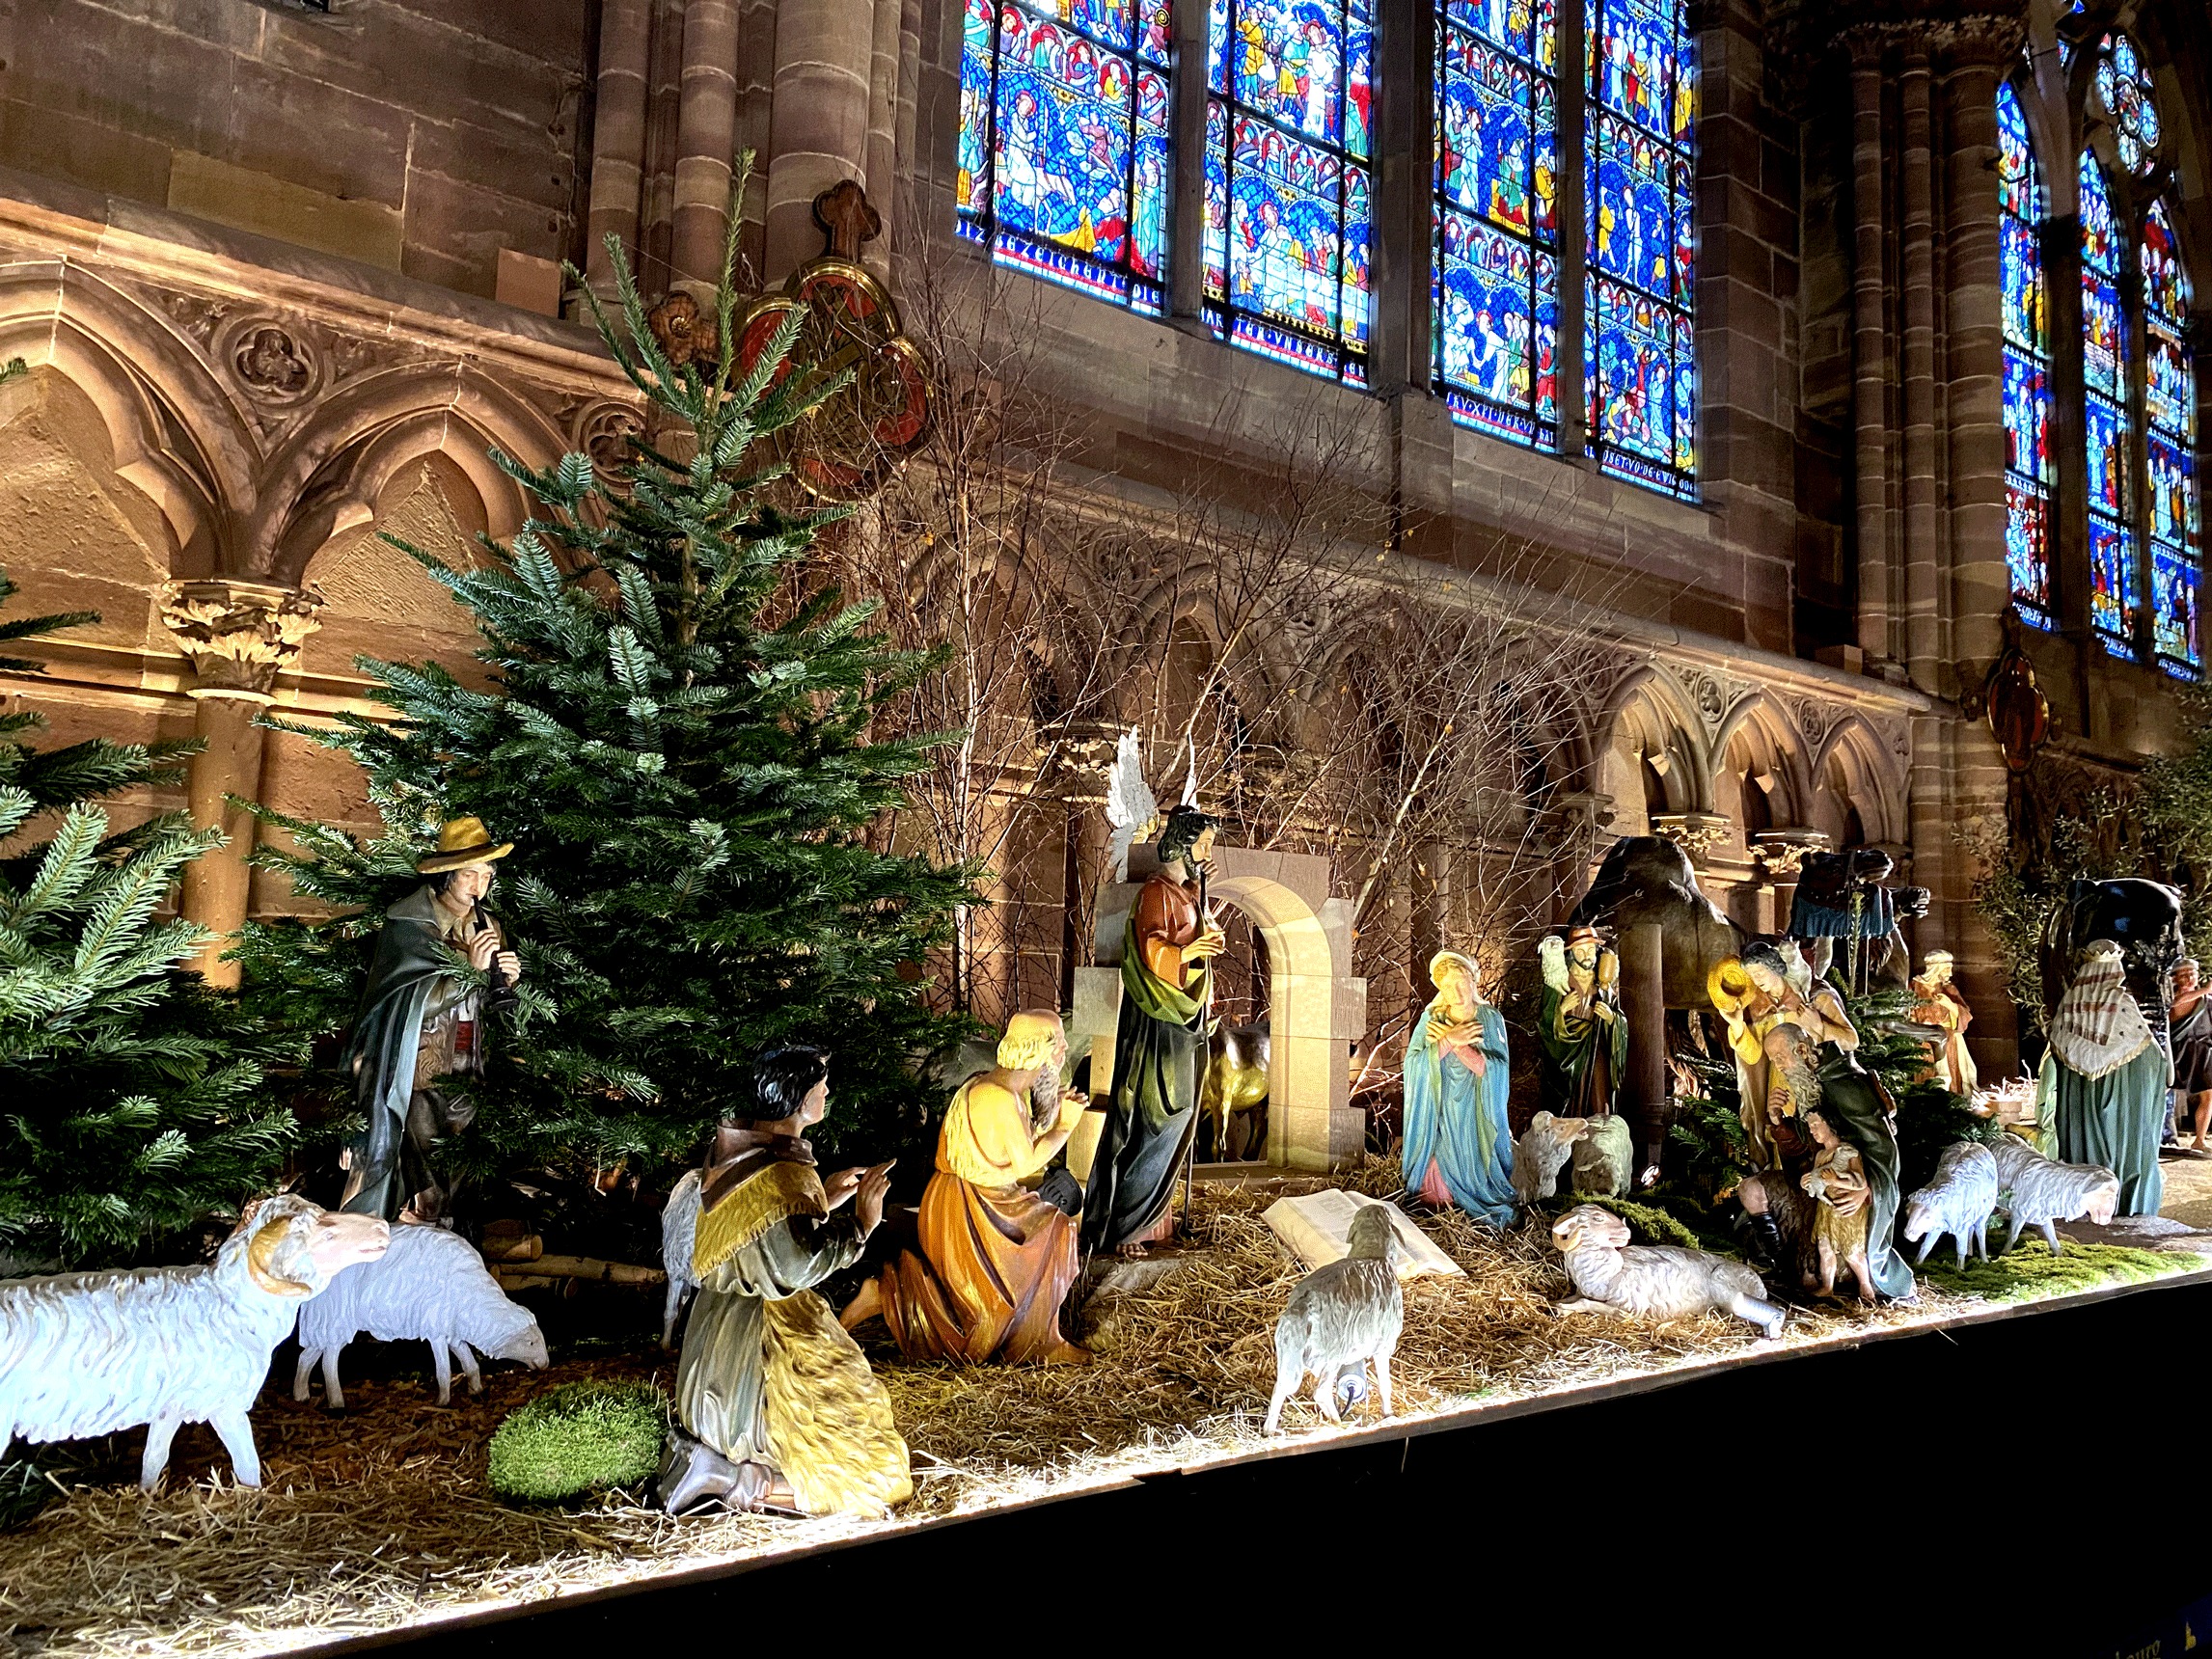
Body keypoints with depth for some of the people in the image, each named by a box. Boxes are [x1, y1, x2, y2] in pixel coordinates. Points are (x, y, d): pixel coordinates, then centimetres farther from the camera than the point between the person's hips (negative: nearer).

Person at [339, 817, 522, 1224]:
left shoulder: (484, 926, 9)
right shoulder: (409, 923, -8)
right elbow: (418, 1002, -15)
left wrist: (506, 980, -8)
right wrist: (471, 968, -22)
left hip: (463, 1075, 5)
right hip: (415, 1075, -5)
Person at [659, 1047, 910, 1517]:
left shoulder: (732, 1148, 2)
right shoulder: (783, 1174, -24)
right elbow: (799, 1262, -28)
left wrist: (821, 1199, 11)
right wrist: (860, 1222, -19)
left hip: (718, 1330, 9)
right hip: (765, 1337, -9)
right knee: (864, 1476, 0)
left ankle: (700, 1448, 16)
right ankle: (722, 1480, -5)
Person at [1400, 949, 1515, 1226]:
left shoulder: (1491, 1019, -2)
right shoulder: (1431, 1018, 0)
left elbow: (1498, 1070, -13)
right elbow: (1413, 1063, -11)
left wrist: (1457, 1045, -16)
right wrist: (1450, 1040, -19)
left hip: (1477, 1116, 0)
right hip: (1439, 1114, 0)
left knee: (1475, 1171, -1)